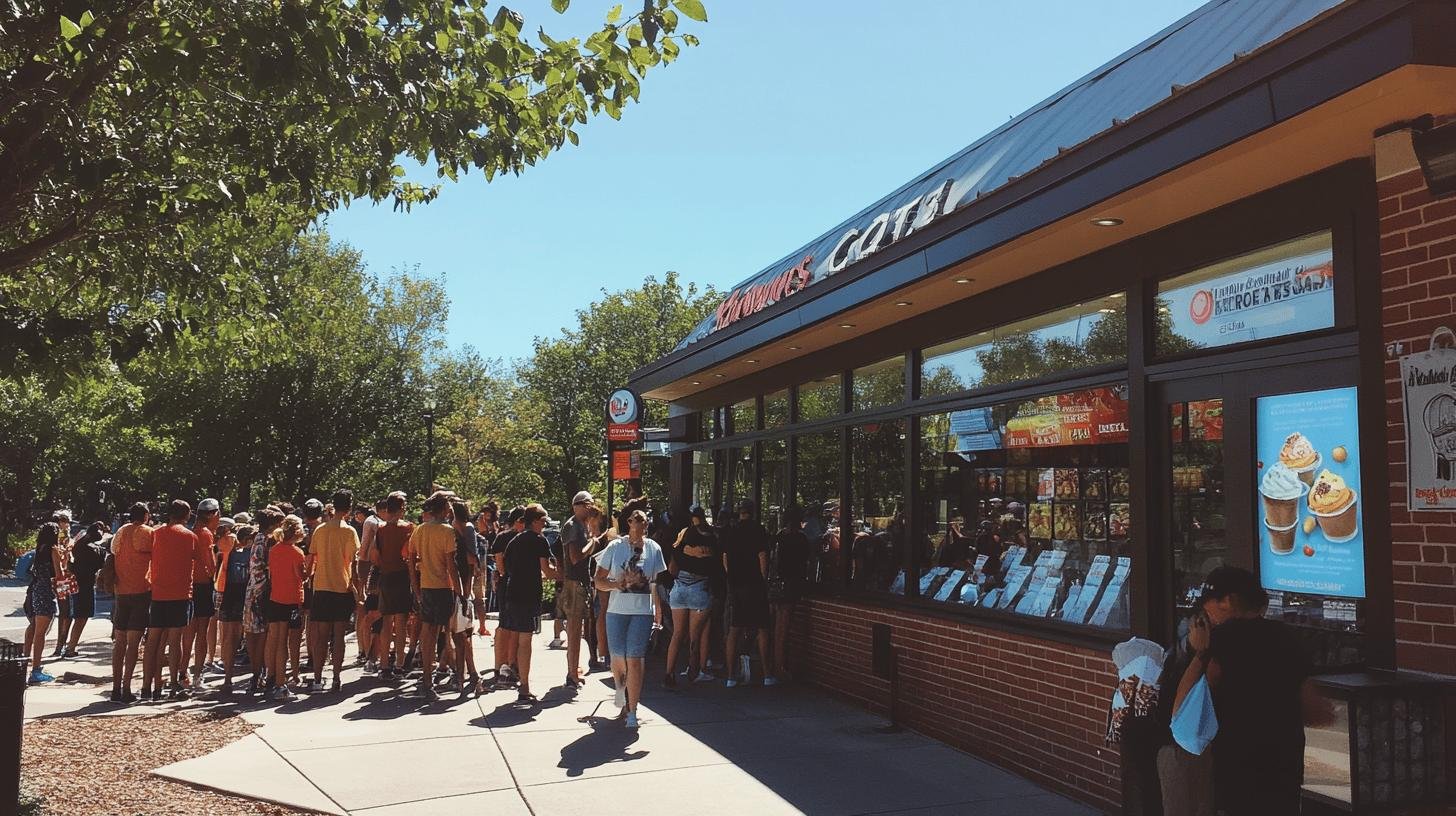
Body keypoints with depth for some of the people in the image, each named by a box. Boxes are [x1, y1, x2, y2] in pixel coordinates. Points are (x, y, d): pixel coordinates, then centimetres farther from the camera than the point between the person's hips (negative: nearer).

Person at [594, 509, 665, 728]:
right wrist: (618, 583, -14)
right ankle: (621, 689, 40)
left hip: (643, 612, -1)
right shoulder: (615, 547, 2)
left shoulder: (653, 548, 5)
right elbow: (599, 580, 4)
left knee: (635, 659, -7)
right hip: (617, 611, 1)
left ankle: (632, 710, 2)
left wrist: (658, 611, 10)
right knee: (618, 657, 6)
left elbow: (658, 583, 12)